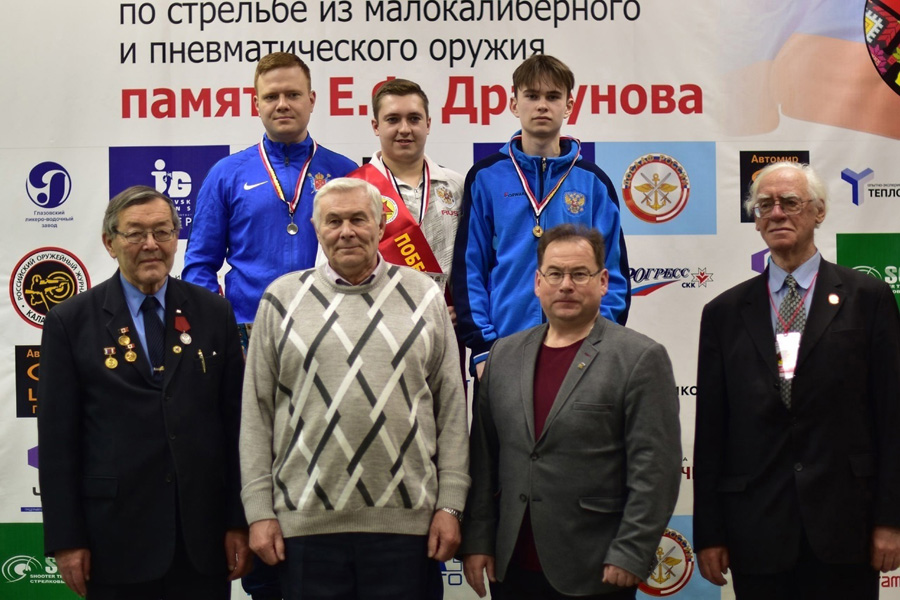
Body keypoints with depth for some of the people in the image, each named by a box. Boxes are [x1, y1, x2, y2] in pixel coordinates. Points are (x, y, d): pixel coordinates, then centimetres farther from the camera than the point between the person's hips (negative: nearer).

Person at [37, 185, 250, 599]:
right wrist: (65, 540, -4)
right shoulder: (71, 322, 0)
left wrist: (239, 521, 2)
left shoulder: (214, 313, 5)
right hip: (116, 536, -1)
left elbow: (237, 422, 5)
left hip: (205, 532, 2)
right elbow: (57, 437, -1)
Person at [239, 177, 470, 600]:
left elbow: (451, 409, 7)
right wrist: (259, 510, 1)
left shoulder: (424, 296, 7)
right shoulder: (282, 299, 6)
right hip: (305, 522, 0)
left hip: (403, 520, 0)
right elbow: (257, 413, 6)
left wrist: (450, 504, 1)